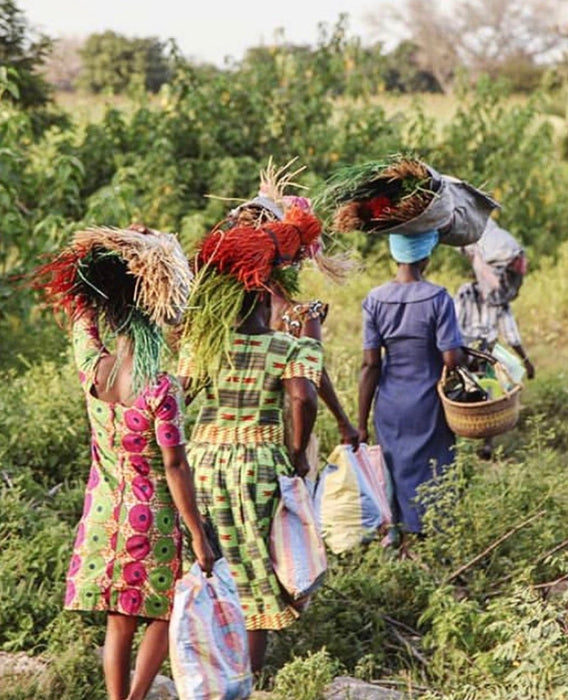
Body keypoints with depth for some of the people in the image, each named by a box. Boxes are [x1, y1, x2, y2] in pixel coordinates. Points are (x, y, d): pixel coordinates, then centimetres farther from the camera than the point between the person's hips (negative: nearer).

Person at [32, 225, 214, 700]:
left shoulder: (92, 371, -8)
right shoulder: (161, 388, -21)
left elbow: (82, 310, 12)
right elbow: (175, 469, -17)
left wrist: (121, 250, 11)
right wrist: (198, 536, -10)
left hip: (104, 514, 5)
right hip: (152, 517, -4)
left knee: (120, 623, 13)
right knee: (164, 616, 12)